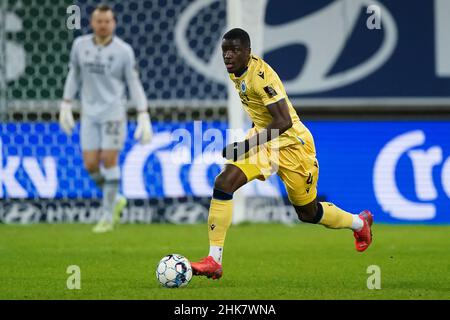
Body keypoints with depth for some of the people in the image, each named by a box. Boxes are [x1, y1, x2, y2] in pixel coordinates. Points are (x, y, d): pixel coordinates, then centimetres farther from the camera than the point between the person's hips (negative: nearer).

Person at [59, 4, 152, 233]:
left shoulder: (123, 50, -9)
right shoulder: (80, 45, 0)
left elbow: (134, 84, -5)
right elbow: (74, 75, 14)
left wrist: (144, 118, -10)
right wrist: (65, 107, 12)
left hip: (114, 111, -3)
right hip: (90, 113, 3)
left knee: (109, 161, -8)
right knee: (91, 165, -3)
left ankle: (108, 217, 3)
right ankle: (115, 200, 24)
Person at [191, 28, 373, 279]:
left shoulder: (260, 76, -28)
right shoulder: (236, 71, -2)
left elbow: (284, 121, -32)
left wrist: (247, 145, -35)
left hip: (291, 144, -8)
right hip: (264, 140, 8)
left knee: (308, 213, 10)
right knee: (223, 183, -12)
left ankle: (360, 223, 42)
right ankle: (214, 261, -16)